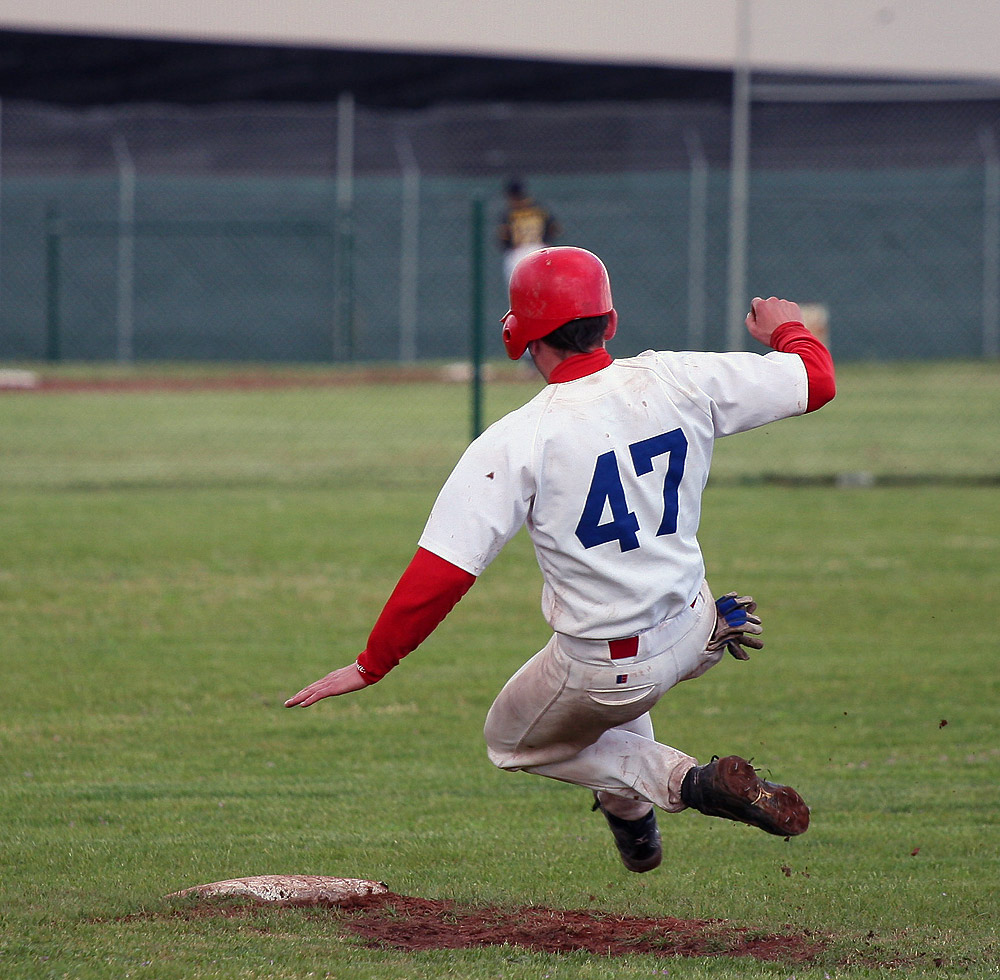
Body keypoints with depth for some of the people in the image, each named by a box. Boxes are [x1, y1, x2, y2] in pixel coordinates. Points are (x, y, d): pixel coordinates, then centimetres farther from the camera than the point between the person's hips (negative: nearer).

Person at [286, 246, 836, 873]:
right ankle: (631, 799, 38)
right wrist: (787, 328, 22)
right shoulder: (678, 383, -11)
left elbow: (441, 572, -23)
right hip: (692, 635, 5)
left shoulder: (514, 443, -22)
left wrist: (372, 666, -12)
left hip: (605, 674, -5)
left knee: (514, 740, 24)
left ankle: (684, 781, 3)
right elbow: (817, 380, -1)